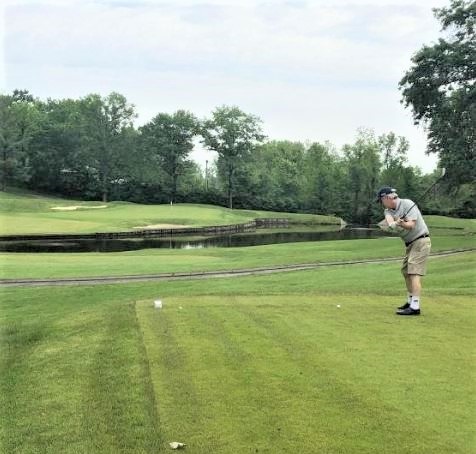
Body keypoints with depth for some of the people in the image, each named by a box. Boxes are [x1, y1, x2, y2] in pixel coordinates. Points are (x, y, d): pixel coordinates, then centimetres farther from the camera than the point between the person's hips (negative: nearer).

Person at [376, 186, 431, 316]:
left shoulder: (407, 204, -15)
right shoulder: (388, 210, 4)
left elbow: (411, 225, -24)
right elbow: (390, 221, -20)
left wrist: (402, 224, -45)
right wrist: (395, 223, -43)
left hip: (420, 241, -9)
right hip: (410, 243, 9)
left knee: (414, 273, -15)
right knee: (405, 271, 15)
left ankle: (415, 307, -19)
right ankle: (410, 301, 29)